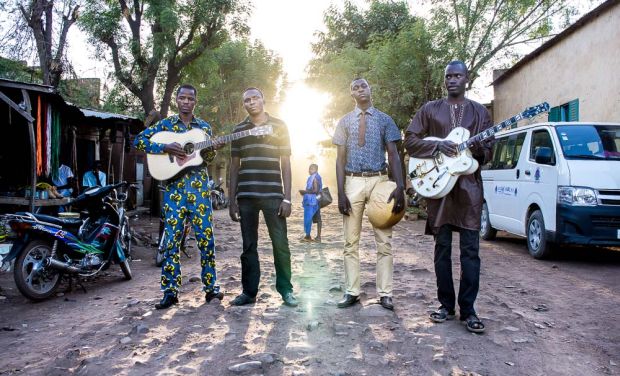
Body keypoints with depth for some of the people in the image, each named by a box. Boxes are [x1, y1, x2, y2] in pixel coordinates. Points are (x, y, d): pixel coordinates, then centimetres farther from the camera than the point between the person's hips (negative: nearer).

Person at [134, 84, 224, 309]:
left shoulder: (204, 127, 13)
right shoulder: (165, 124, 8)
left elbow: (207, 159, 14)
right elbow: (139, 141, 1)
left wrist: (213, 149, -9)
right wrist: (165, 147, -13)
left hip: (199, 186, 1)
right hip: (174, 186, -1)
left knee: (205, 236, 0)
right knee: (172, 237, 0)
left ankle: (211, 286, 10)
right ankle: (170, 291, 7)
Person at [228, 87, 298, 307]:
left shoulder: (279, 126, 7)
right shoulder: (239, 130, 12)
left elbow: (285, 163, 4)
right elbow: (234, 166, 12)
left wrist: (287, 198, -3)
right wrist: (232, 200, 6)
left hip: (273, 195, -2)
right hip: (246, 196, 2)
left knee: (280, 243, 0)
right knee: (248, 245, 7)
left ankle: (285, 289, 14)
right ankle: (249, 291, 17)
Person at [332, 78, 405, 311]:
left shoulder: (384, 120, 8)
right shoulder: (345, 122, 9)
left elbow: (393, 155, 2)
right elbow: (340, 158, 4)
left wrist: (400, 187, -11)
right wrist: (340, 192, -6)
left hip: (379, 181, 0)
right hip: (353, 182, 1)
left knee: (384, 241, 1)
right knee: (351, 241, 3)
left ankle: (384, 293, 9)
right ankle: (352, 292, 12)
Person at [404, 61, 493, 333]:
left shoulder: (480, 112, 13)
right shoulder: (430, 109, 11)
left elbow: (488, 151, 10)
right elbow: (410, 140, 4)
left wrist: (479, 150, -13)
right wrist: (438, 146, -11)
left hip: (469, 184, 0)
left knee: (470, 249, -3)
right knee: (442, 248, 4)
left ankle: (468, 310, 4)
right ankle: (446, 305, 15)